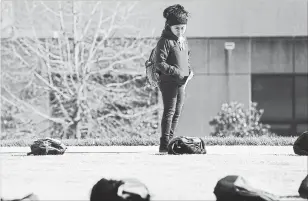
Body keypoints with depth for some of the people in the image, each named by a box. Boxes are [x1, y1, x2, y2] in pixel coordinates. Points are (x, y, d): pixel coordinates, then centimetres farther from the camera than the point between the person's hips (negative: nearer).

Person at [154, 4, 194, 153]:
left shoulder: (183, 40, 14)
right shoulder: (165, 41, -11)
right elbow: (160, 63, -17)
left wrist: (189, 71, 6)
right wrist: (177, 73, -21)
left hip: (182, 83, 8)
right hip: (169, 82, -8)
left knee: (177, 113, 10)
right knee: (169, 112, -10)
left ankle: (170, 141, 16)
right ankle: (164, 145, -10)